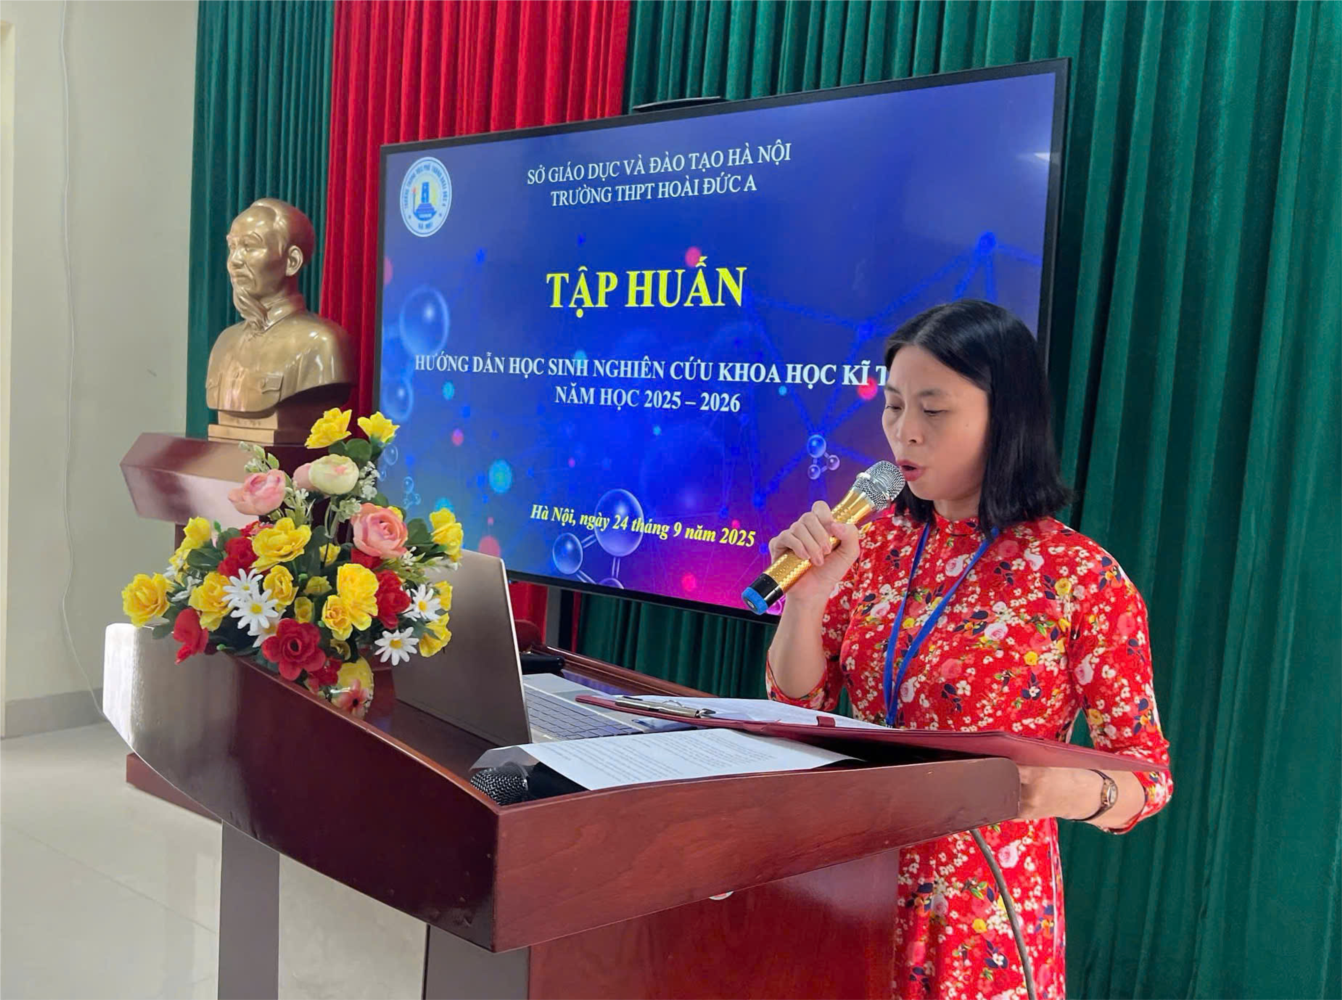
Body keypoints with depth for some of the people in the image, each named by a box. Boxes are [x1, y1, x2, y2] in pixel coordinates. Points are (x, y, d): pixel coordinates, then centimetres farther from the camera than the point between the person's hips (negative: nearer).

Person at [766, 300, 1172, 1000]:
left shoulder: (1083, 580, -16)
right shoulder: (878, 541, -3)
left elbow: (1147, 770, -9)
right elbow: (796, 715, 0)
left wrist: (1074, 792, -30)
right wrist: (806, 598, -17)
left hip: (984, 922, -4)